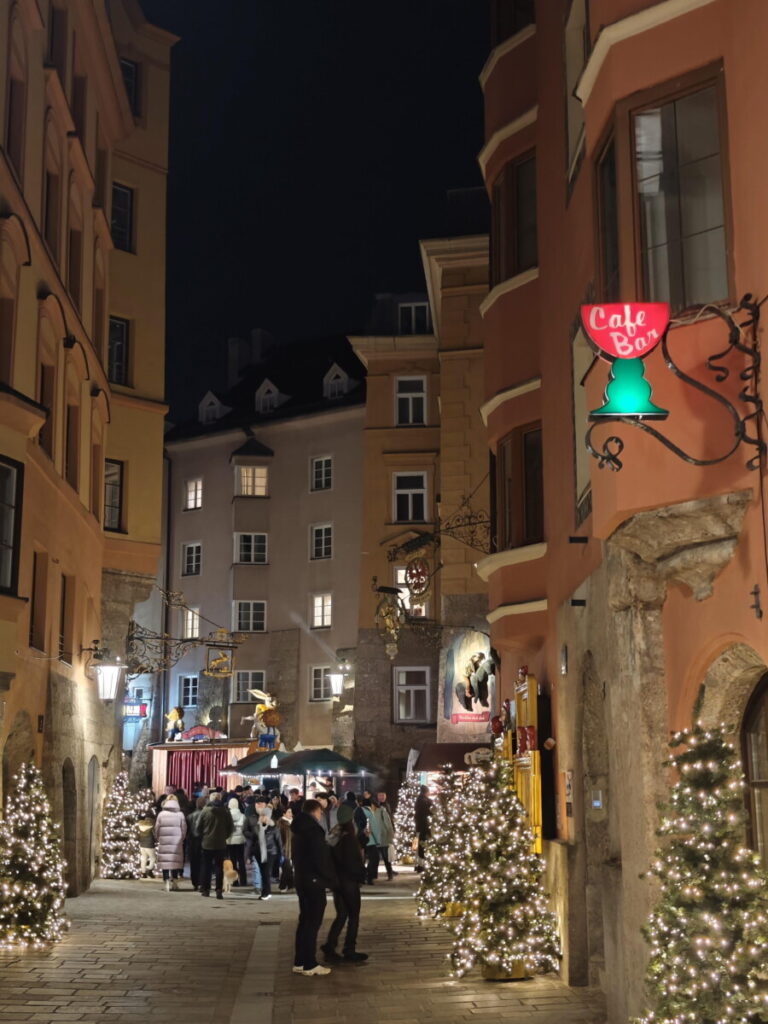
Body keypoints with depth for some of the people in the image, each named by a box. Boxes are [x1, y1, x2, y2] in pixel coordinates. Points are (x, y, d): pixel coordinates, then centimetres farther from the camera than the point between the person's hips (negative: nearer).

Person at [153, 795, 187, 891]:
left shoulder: (161, 814, -3)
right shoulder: (180, 815, -2)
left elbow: (156, 829, 1)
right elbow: (184, 829, 2)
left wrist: (158, 838, 16)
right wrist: (181, 839, 16)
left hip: (164, 842, 0)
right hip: (176, 843, 0)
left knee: (165, 862, 4)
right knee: (175, 861, 10)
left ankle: (167, 882, 0)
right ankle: (174, 881, 10)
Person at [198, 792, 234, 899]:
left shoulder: (205, 810, -7)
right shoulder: (225, 811, -5)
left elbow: (199, 827, -3)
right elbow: (231, 827, 0)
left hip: (207, 843, 0)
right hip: (221, 843, 0)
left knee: (206, 867, 12)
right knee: (219, 867, 4)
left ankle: (205, 889, 15)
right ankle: (219, 890, -4)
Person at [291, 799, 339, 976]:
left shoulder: (299, 829, 11)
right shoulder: (314, 830, -18)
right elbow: (322, 860, -19)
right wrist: (333, 880, -9)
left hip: (301, 880, 9)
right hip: (314, 881, -9)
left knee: (305, 920, 14)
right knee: (313, 923, -3)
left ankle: (299, 962, 17)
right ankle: (309, 964, -1)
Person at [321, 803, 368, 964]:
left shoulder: (333, 835, 4)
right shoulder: (349, 838, -19)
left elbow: (331, 858, 8)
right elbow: (354, 862, -17)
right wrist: (362, 874, -1)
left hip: (336, 880, 7)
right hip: (349, 881, -7)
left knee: (341, 915, 14)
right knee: (353, 916, 6)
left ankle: (329, 949, 10)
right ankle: (349, 951, 10)